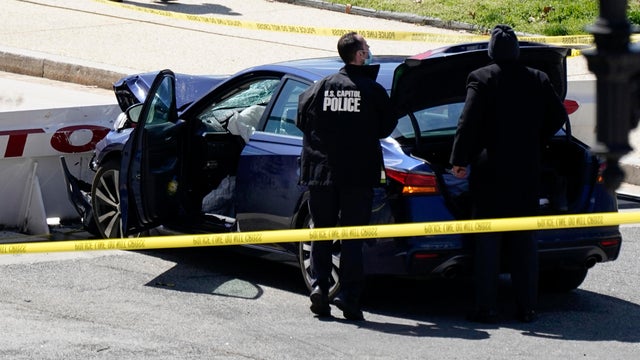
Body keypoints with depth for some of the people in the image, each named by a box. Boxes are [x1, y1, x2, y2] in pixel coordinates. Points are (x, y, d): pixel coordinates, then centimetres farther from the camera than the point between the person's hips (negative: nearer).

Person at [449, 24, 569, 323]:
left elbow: (468, 122, -13)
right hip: (526, 172, 4)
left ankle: (486, 307, -2)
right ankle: (527, 307, 9)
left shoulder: (481, 79, -9)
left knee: (487, 239, 1)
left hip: (490, 172, -3)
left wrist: (458, 160, -7)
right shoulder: (538, 80, 4)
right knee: (524, 240, 10)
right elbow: (558, 116, 9)